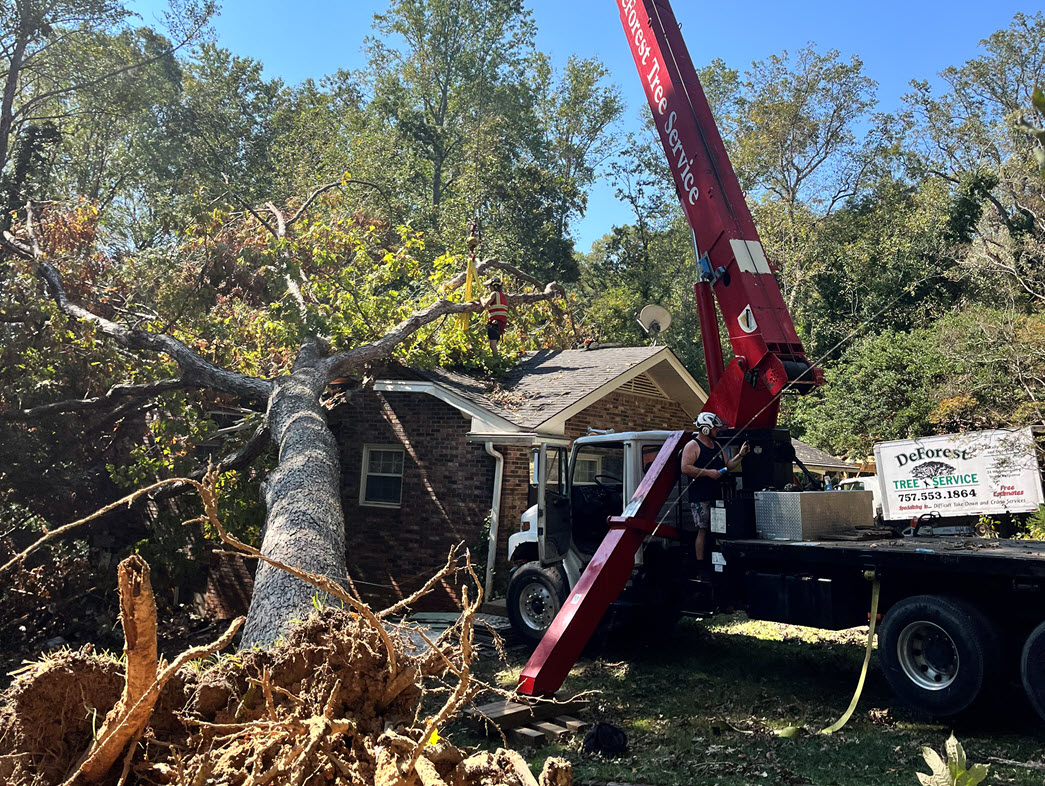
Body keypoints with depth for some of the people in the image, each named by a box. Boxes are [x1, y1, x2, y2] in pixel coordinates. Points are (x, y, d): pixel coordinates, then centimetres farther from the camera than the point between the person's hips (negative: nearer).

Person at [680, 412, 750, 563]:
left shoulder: (716, 445, 19)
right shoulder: (693, 446, -7)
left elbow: (727, 465, 26)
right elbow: (685, 468, -18)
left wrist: (740, 455, 11)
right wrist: (707, 472, -18)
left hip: (716, 495, 8)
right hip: (700, 497, -8)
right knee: (703, 530, -9)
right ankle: (700, 563, -6)